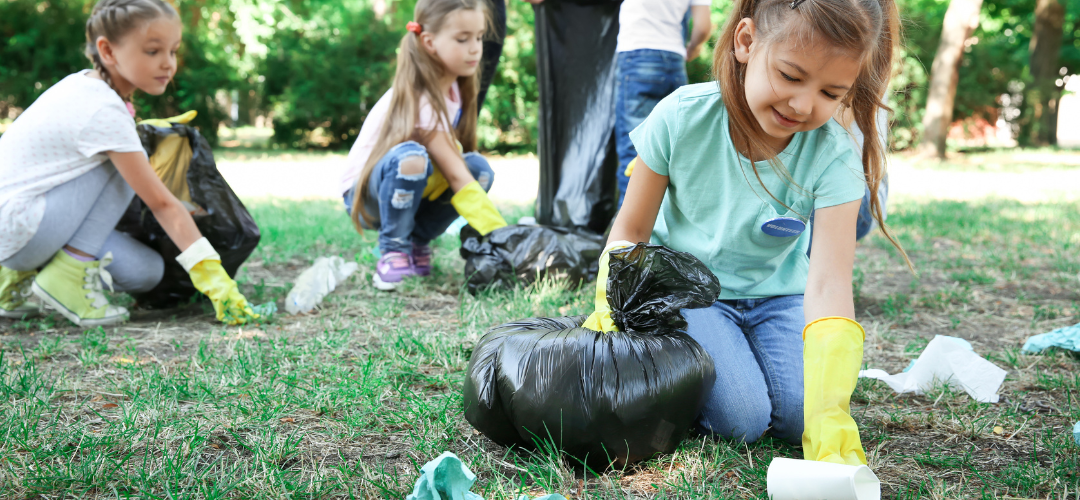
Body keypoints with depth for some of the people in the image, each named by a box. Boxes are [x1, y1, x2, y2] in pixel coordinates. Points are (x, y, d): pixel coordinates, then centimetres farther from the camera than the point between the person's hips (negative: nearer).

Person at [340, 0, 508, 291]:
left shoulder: (455, 87, -4)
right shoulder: (419, 99, -29)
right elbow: (456, 177, -33)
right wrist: (501, 233, -37)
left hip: (412, 191, 7)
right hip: (366, 195, -7)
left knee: (479, 168, -18)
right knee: (410, 157, -38)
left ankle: (417, 242, -1)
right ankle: (393, 250, -18)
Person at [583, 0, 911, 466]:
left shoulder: (834, 156, -22)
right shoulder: (683, 117, -22)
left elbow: (828, 283, -32)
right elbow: (631, 229, -9)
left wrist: (828, 418, -43)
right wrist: (611, 301, -28)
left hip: (777, 295, 2)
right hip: (686, 287, -2)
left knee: (799, 417, -20)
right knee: (741, 418, -22)